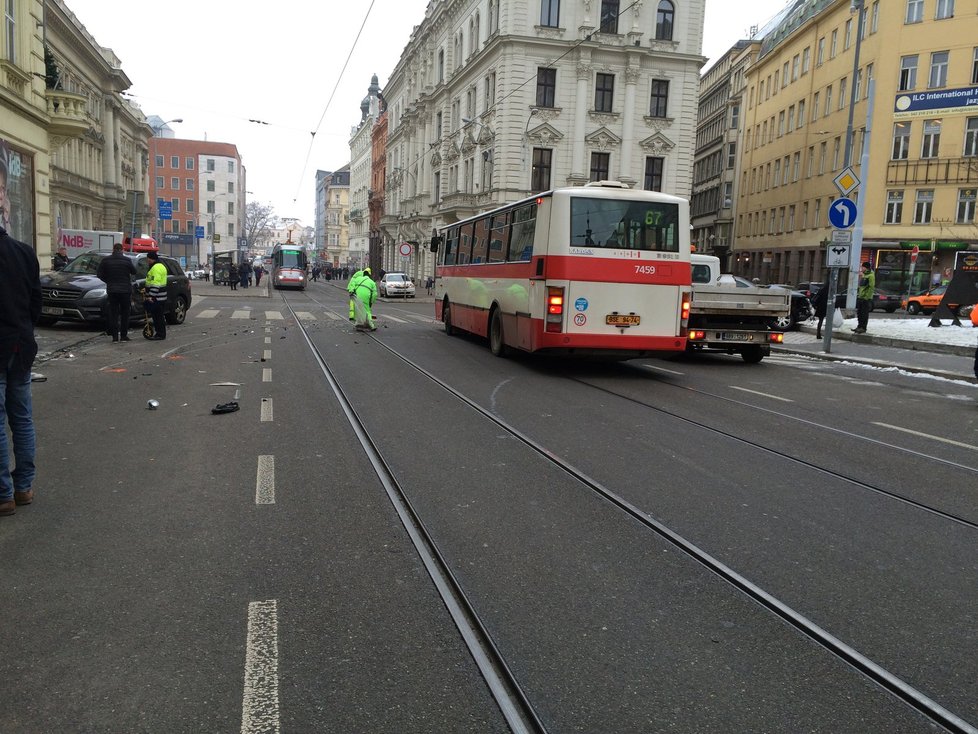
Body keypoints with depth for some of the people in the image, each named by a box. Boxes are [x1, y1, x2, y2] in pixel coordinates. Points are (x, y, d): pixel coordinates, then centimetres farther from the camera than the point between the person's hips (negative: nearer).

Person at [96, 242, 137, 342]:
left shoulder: (106, 260, -2)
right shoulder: (127, 260, -9)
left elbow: (99, 274, 0)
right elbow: (134, 272, -1)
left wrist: (108, 281, 13)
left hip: (112, 290, 2)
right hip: (125, 289, -2)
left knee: (113, 313, 8)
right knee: (125, 313, 8)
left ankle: (115, 336, 4)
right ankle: (124, 335, 7)